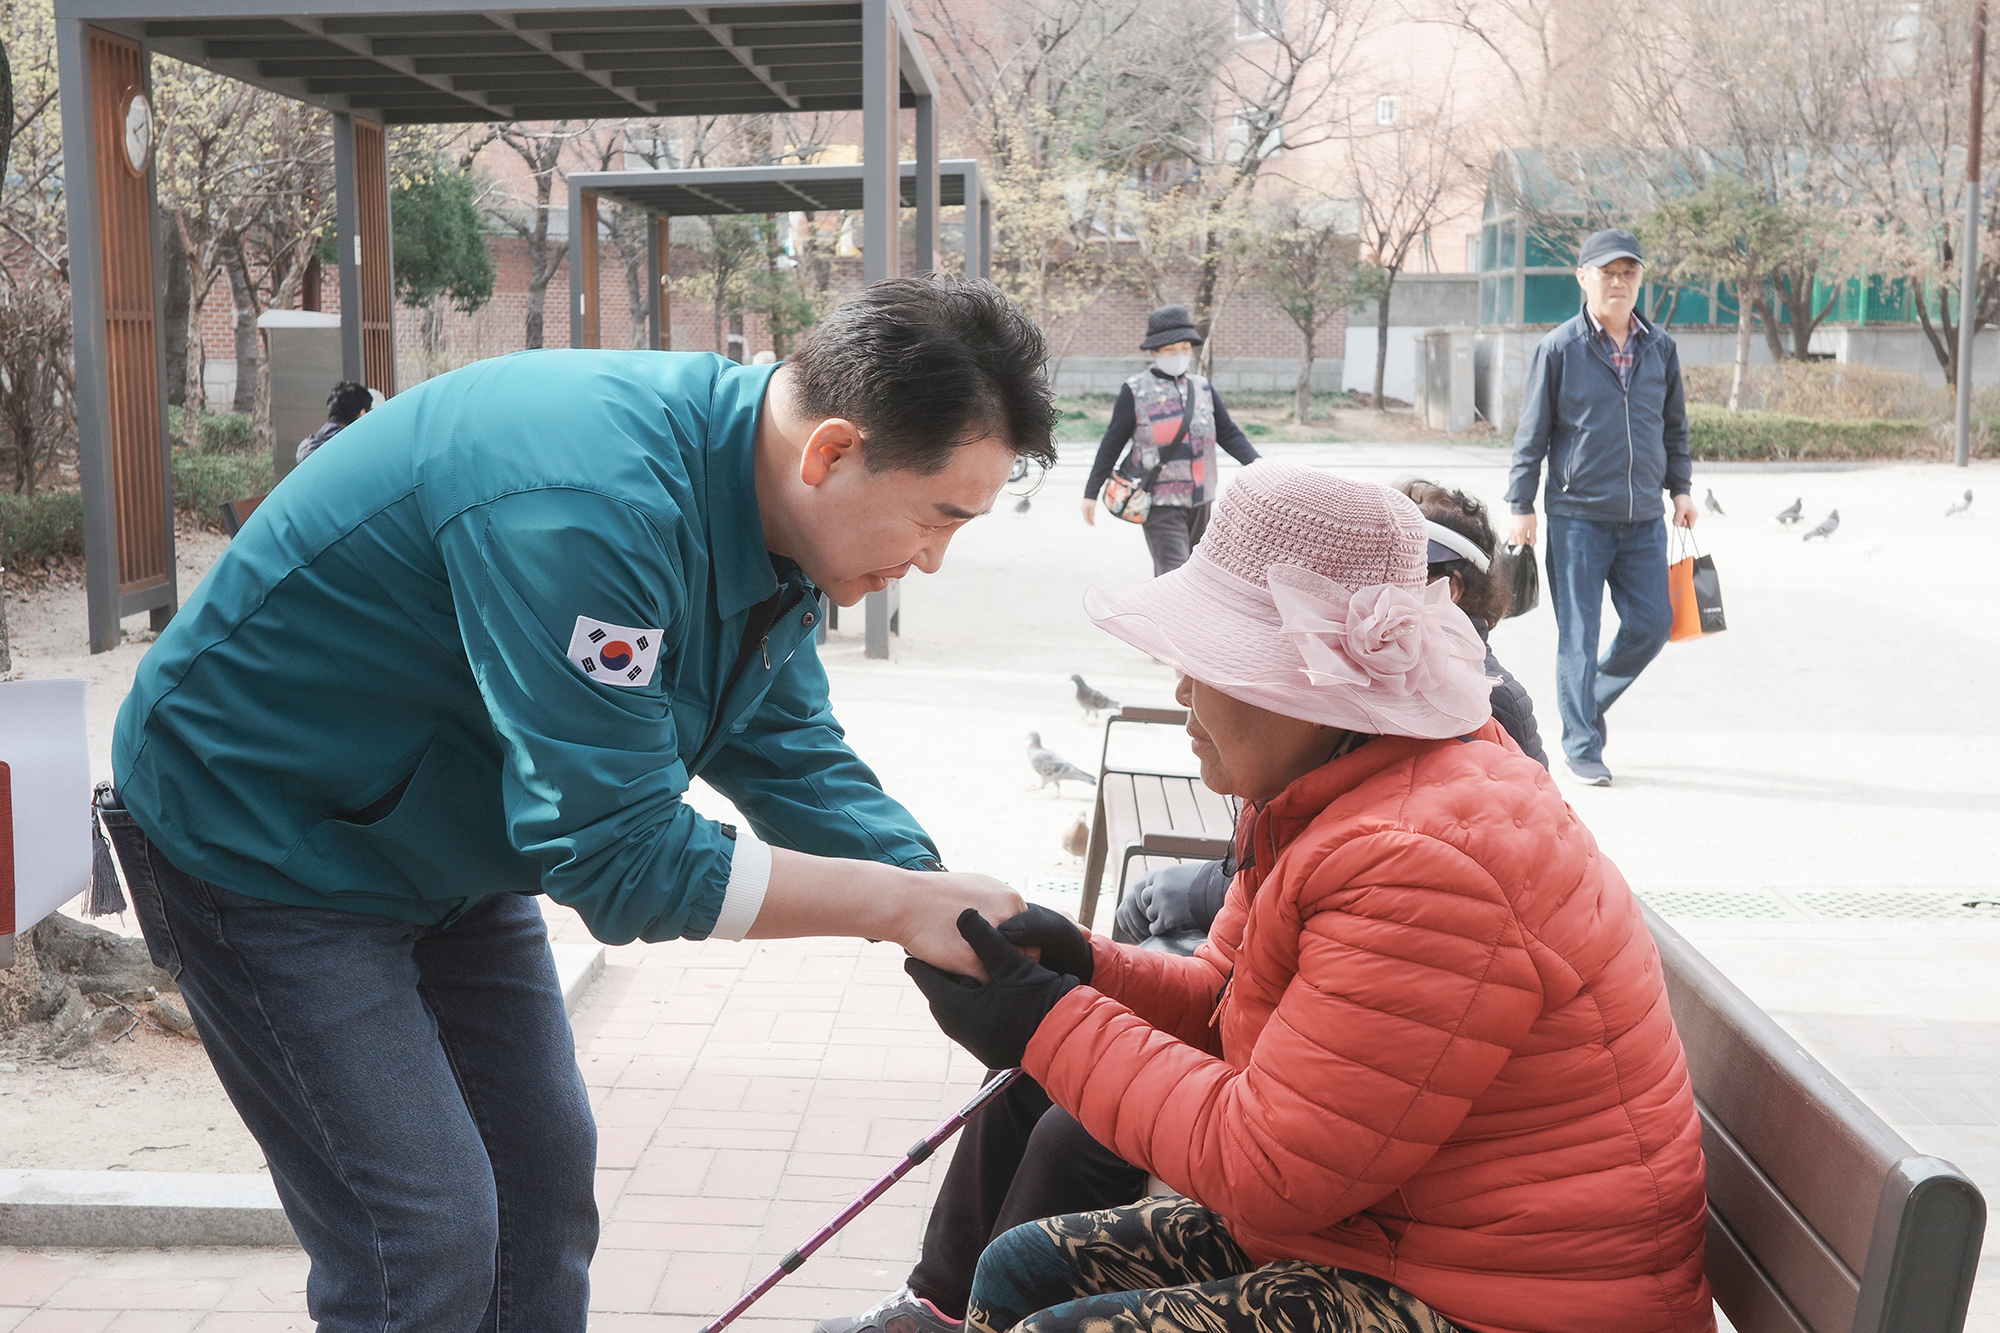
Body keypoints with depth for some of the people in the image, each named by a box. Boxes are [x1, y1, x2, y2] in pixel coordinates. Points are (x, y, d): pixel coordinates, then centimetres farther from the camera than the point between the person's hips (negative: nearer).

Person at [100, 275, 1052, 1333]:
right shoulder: (586, 515, -37)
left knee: (543, 1176, 13)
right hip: (261, 841, -9)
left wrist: (973, 928, -11)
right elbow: (621, 857, -33)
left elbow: (790, 757, 0)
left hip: (448, 844, 9)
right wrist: (901, 903, -26)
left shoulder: (765, 504, -6)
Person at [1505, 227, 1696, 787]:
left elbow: (1674, 425, 20)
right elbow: (1532, 432, -1)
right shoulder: (1560, 348, -3)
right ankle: (1582, 746, 9)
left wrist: (1680, 487, 15)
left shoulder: (1661, 347, 10)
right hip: (1577, 515, -4)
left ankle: (1588, 702, 28)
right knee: (1578, 634, -1)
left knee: (1651, 625, 3)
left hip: (1645, 519, 4)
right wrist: (1521, 504, -3)